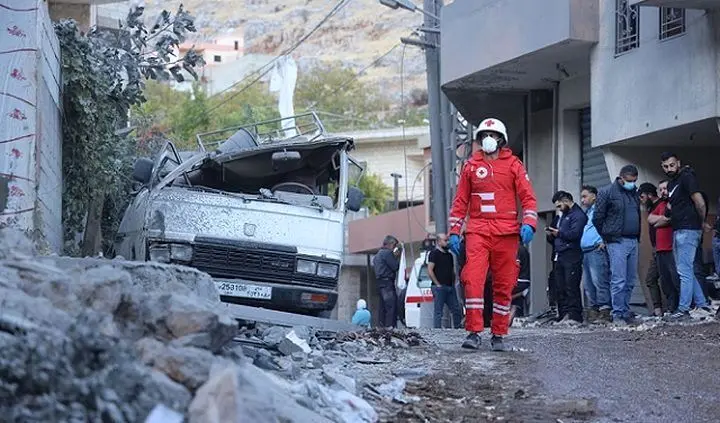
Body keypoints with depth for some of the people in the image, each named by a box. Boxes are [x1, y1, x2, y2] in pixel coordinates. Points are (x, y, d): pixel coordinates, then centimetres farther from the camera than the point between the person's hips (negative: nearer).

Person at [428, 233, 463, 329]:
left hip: (450, 287, 8)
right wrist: (437, 284, -14)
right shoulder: (434, 254, -3)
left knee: (456, 310, 5)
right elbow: (430, 271, -11)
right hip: (439, 287, -8)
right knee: (438, 311, -7)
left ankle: (458, 328, 10)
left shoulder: (449, 255, 20)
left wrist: (453, 283, 13)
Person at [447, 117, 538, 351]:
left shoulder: (513, 165, 8)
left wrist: (528, 223, -12)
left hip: (506, 232, 0)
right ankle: (473, 332, -13)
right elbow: (460, 201, 16)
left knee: (503, 285, 3)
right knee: (473, 280, -14)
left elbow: (528, 197, 4)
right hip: (478, 231, 0)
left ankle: (498, 335, 10)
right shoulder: (471, 166, 13)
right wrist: (454, 232, 9)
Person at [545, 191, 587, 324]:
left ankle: (574, 316, -12)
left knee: (572, 287, -11)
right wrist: (552, 234, 10)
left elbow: (575, 234, -19)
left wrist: (559, 233, -8)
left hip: (572, 256, -10)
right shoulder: (564, 216, 25)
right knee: (561, 288, 6)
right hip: (560, 256, 10)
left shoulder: (578, 215, -6)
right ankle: (564, 315, 7)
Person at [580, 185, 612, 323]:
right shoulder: (586, 213, 26)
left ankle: (604, 311, -18)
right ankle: (592, 310, 7)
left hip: (597, 250, -10)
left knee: (599, 281, -15)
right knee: (589, 284, 7)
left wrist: (604, 241, -17)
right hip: (586, 252, 10)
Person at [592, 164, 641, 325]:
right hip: (617, 242, -7)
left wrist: (637, 236, 15)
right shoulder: (607, 192, -5)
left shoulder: (634, 193, 16)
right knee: (618, 281, -10)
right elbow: (598, 218, -3)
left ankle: (625, 312, 14)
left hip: (633, 241, 7)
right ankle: (618, 315, -7)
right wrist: (608, 237, 0)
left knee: (631, 281, 7)